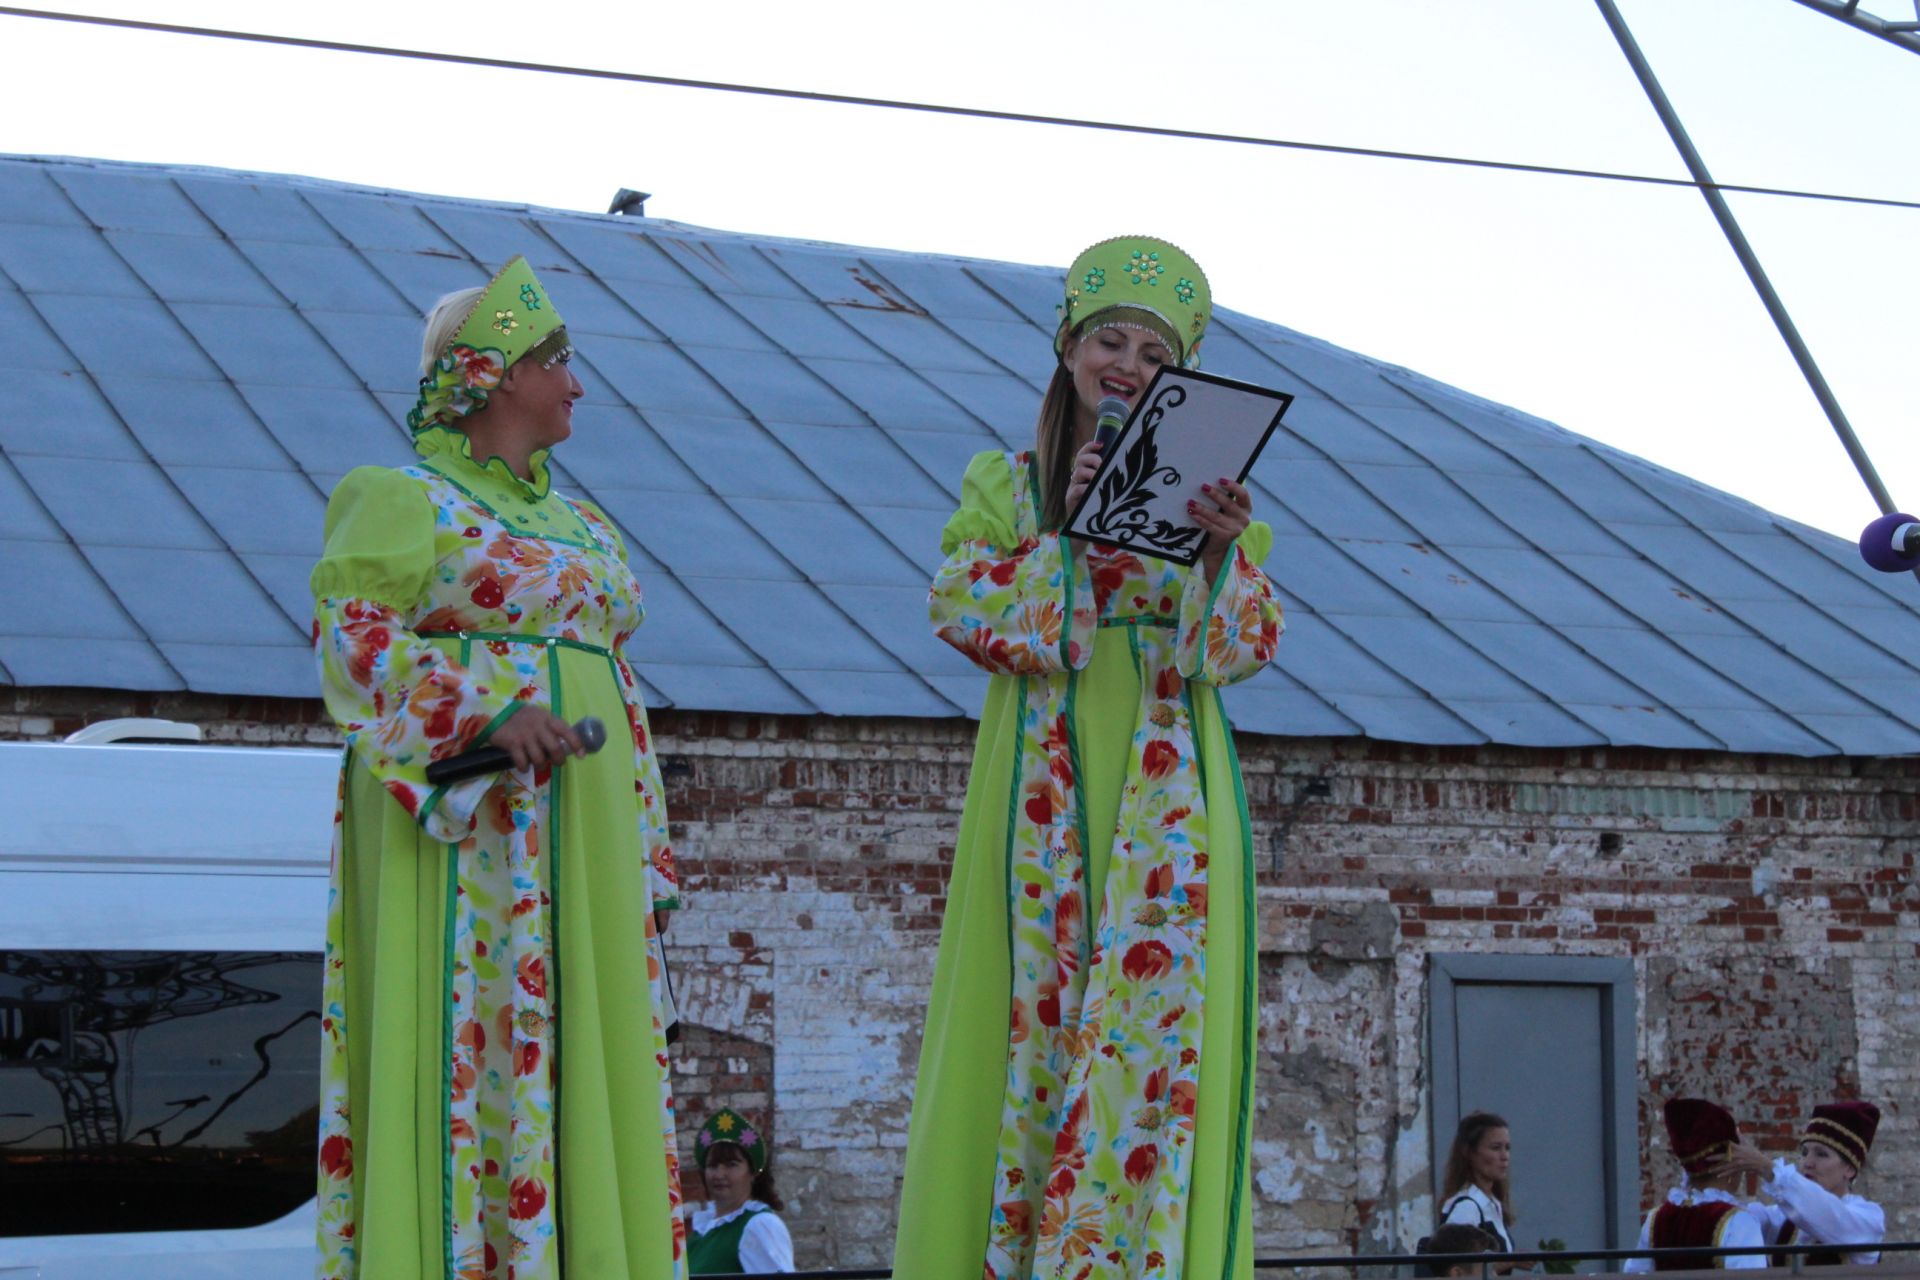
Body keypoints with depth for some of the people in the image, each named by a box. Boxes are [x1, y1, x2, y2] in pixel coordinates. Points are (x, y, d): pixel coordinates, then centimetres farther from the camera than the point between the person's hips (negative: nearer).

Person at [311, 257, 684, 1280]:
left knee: (586, 1047, 2)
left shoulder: (577, 525, 22)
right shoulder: (405, 500, 0)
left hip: (577, 837, 7)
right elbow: (351, 632, -12)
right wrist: (489, 711, -24)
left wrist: (644, 858, 15)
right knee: (469, 1038, -11)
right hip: (464, 828, -7)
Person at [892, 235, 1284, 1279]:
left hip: (1166, 791, 0)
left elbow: (1249, 644, 1)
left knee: (1154, 1021, -6)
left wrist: (1222, 553, -17)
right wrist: (1066, 529, -12)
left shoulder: (1206, 485, 10)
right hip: (1043, 788, 0)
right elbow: (958, 609, -3)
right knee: (1032, 1016, -2)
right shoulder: (1007, 483, 10)